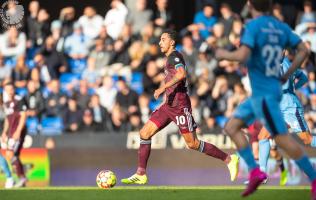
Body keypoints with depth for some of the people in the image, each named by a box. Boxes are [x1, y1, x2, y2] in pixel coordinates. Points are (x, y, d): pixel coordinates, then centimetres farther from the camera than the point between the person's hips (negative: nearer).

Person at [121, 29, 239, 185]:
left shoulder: (175, 56, -10)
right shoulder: (169, 58, 20)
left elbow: (181, 74, -29)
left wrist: (163, 88, -31)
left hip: (179, 106, -10)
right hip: (169, 106, 10)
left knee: (192, 144, -7)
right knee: (144, 134, 0)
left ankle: (229, 159, 3)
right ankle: (140, 175, 2)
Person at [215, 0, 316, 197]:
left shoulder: (253, 26, -13)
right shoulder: (281, 27, 8)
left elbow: (242, 55, -24)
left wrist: (223, 54, -4)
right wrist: (287, 75, 13)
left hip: (263, 93, -9)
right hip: (267, 91, 9)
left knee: (282, 138, -7)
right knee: (231, 127, 12)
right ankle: (254, 171, 3)